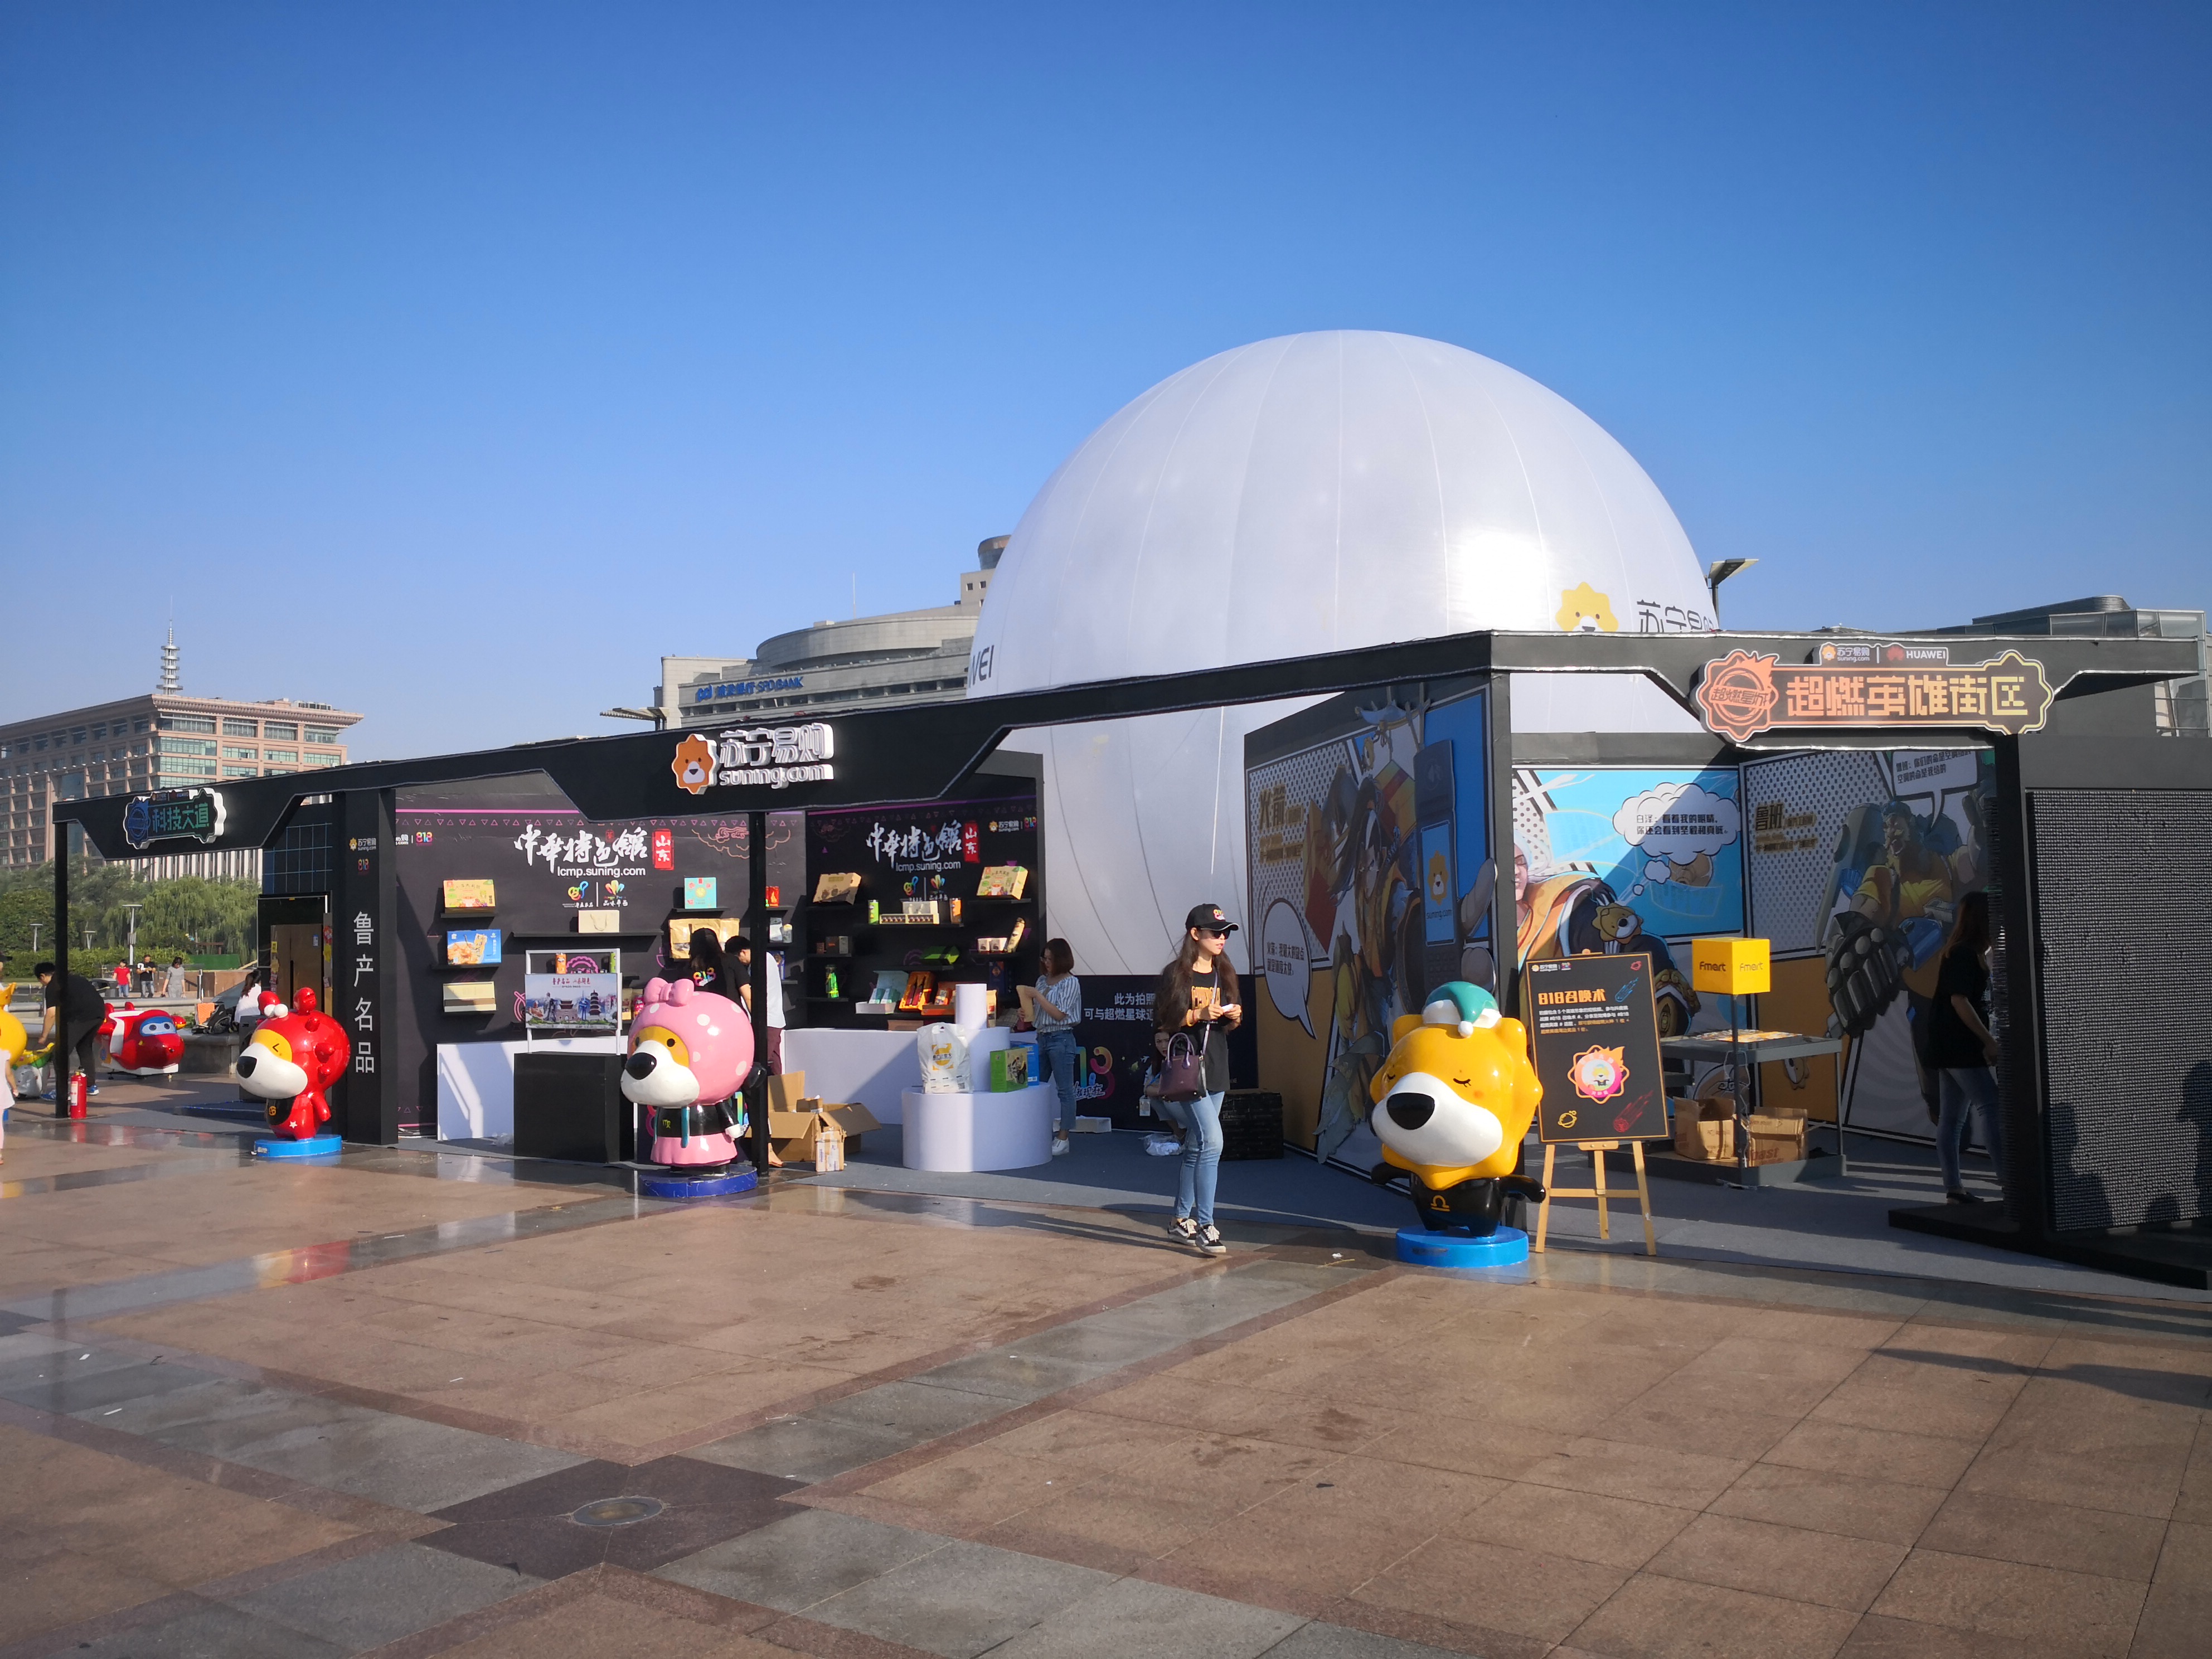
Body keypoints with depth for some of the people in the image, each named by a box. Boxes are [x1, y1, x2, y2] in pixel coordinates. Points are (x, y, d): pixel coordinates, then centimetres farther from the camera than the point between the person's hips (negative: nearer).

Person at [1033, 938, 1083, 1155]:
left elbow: (1059, 1014, -13)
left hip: (1061, 1039, -8)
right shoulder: (1043, 981, 14)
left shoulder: (1071, 982, -6)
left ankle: (1063, 1138, 0)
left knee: (1065, 1089, -3)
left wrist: (1039, 996, -14)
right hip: (1042, 1037, 8)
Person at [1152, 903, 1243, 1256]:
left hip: (1216, 1069, 7)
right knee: (1212, 1142, -16)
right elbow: (1161, 1023, -8)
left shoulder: (1224, 974, 14)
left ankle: (1182, 1219, 23)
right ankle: (1204, 1226, -12)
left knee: (1196, 1147, 12)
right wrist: (1197, 1015, -19)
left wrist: (1235, 1017, -2)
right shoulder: (1175, 975, -6)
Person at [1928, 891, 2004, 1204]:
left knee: (1952, 1118, 8)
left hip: (1951, 1048, 10)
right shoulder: (1965, 954, -13)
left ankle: (1953, 1188, 9)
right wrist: (1989, 1040, -19)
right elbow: (1959, 1001, -20)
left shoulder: (1966, 953, 16)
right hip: (1960, 1048, -10)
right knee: (1991, 1108, -9)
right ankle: (2008, 1179, -8)